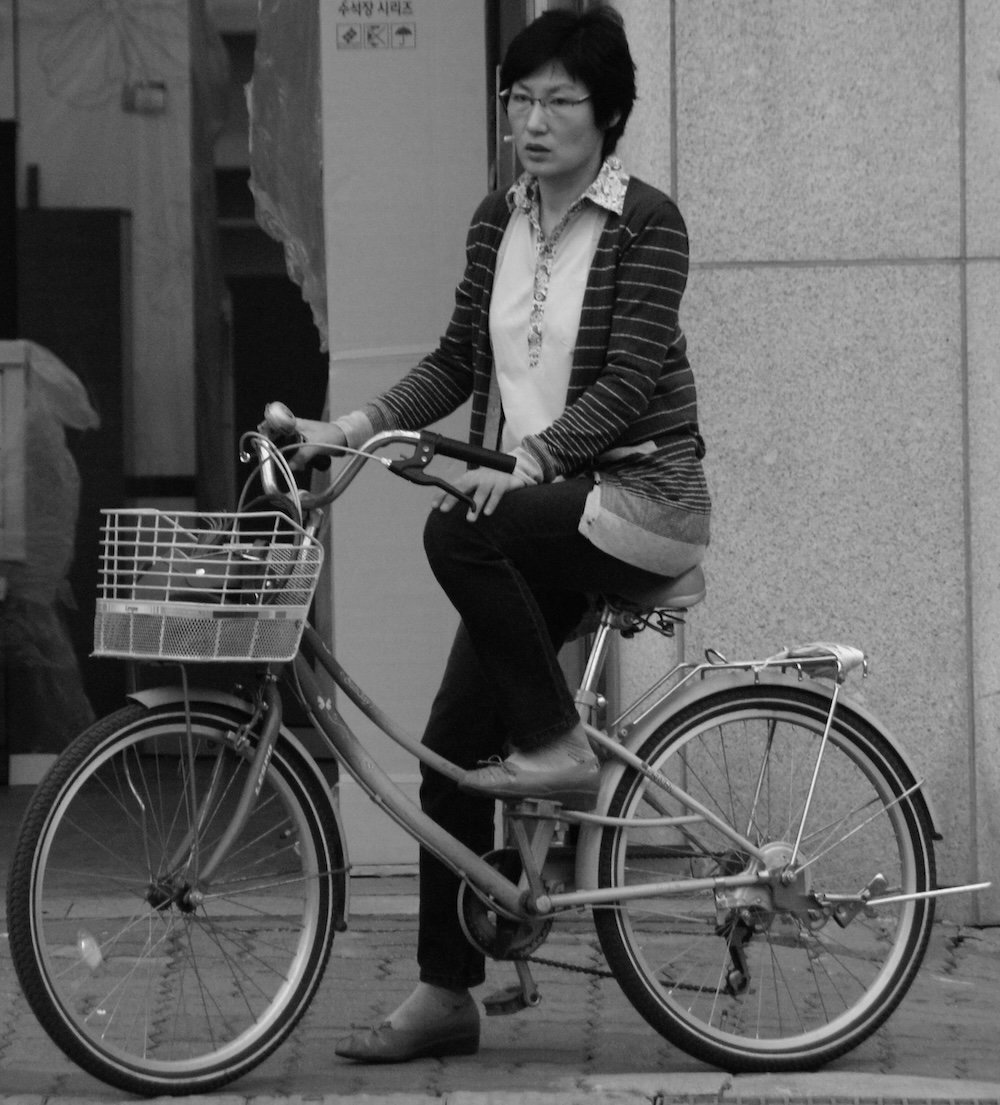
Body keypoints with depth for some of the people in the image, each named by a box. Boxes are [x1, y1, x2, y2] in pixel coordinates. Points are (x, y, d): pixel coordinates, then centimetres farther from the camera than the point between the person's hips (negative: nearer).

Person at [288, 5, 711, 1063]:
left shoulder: (645, 221, -10)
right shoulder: (497, 220, 9)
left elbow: (629, 381, -18)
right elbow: (459, 362, 13)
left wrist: (522, 463, -29)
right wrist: (346, 429, 0)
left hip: (639, 498, -6)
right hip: (539, 509, 7)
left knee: (457, 533, -33)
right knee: (451, 751, -1)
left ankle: (558, 744, -16)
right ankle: (444, 994, 6)